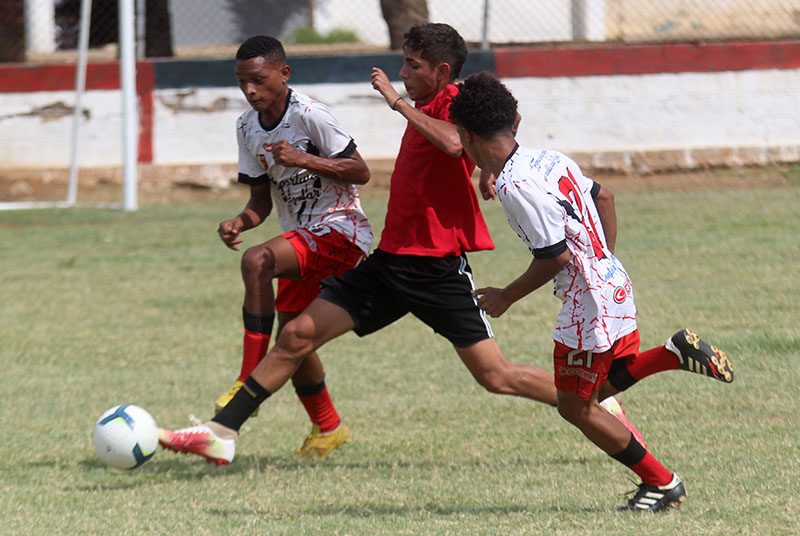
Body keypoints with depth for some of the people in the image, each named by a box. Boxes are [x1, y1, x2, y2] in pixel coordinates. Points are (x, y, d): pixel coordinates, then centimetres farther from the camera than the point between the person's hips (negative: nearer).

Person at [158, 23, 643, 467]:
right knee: (298, 336, -2)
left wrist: (398, 102, -26)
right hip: (391, 260, 8)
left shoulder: (455, 103, -11)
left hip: (439, 267, -8)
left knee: (497, 377, -4)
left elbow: (454, 144, -35)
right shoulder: (425, 109, 15)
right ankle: (221, 434, -2)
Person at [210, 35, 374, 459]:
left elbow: (360, 171, -14)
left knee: (256, 262, -31)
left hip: (341, 229, -9)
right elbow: (261, 198, 11)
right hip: (300, 236, 9)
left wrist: (303, 159, -26)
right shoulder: (247, 127, 6)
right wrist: (240, 222, -11)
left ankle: (249, 385, -28)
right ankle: (327, 427, 33)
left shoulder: (308, 115, -16)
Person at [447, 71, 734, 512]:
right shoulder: (547, 159, 5)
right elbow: (602, 198, 17)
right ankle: (676, 353, 8)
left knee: (576, 407, 6)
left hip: (588, 305, -9)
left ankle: (661, 483, 13)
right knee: (607, 383, 26)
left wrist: (506, 297, -8)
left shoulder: (515, 187, -22)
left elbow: (554, 257, -22)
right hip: (614, 285, 9)